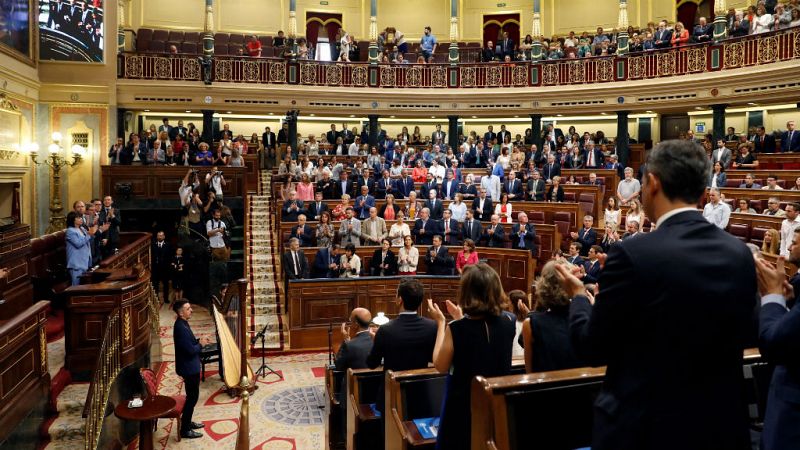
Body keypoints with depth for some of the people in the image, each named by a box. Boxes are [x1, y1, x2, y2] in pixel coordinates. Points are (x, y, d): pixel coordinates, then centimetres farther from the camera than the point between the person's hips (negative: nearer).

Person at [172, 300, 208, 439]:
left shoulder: (182, 324, 6)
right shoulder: (181, 327, -26)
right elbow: (191, 350, -26)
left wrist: (198, 341, 2)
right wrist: (201, 344, -10)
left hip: (190, 366, 10)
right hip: (189, 368, -10)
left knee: (192, 396, 21)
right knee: (192, 397, 0)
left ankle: (187, 422, 35)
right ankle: (185, 430, 10)